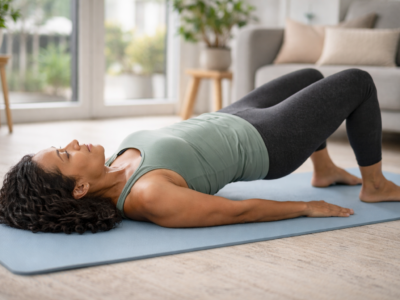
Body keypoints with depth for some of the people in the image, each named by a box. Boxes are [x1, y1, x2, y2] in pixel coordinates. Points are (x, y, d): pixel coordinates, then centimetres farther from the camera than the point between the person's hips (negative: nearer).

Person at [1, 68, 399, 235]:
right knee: (358, 80, 9)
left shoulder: (109, 178, -13)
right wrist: (307, 208, -18)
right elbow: (240, 211, -29)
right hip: (266, 143, -8)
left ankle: (324, 170, 43)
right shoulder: (149, 198, -39)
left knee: (312, 76, 28)